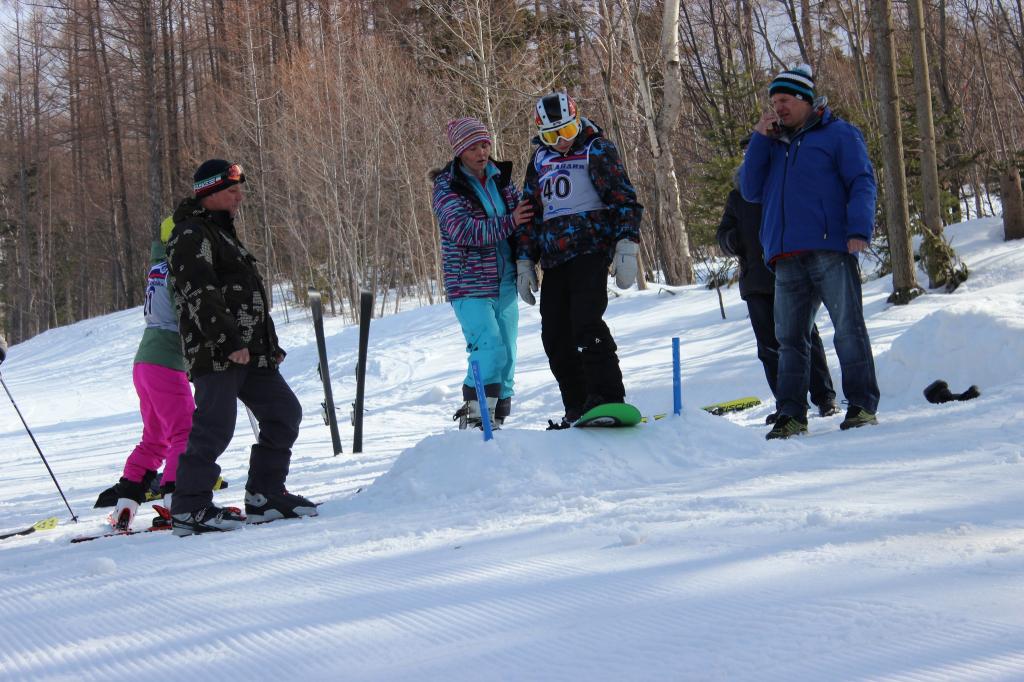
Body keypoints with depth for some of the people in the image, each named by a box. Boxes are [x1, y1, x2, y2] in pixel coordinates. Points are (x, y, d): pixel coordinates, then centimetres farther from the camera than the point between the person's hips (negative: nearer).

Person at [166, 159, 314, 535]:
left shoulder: (220, 232, 25)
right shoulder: (192, 236, -9)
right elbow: (200, 295, -20)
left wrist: (269, 345, 25)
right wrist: (230, 341, -25)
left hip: (249, 352, 10)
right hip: (216, 352, -10)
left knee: (283, 412, 9)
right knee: (214, 426, -12)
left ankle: (265, 494, 15)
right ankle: (189, 507, -7)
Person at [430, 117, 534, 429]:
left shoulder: (501, 179, 8)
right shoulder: (447, 187, -7)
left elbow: (520, 219, 19)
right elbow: (463, 230, -21)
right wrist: (508, 223, -29)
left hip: (504, 283, 6)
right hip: (470, 287, -6)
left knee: (506, 356, 8)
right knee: (490, 350, -18)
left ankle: (496, 420, 17)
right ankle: (475, 415, -11)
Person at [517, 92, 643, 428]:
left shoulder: (597, 150, 1)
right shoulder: (540, 160, 18)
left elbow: (625, 200, -4)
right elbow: (530, 213, 23)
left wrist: (626, 247, -14)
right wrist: (525, 262, 16)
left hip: (590, 251, -6)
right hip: (554, 259, 6)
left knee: (586, 325, -20)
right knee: (555, 337, 3)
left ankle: (608, 398, -19)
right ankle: (578, 408, 10)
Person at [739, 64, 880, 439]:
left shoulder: (839, 134, 7)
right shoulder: (773, 144, 23)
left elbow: (862, 183, -1)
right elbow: (750, 190, 13)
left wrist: (859, 229, -15)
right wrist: (759, 139, 6)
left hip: (831, 250, -6)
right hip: (787, 257, 6)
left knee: (848, 328, -6)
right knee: (790, 338, 4)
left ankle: (862, 405, -3)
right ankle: (791, 415, 7)